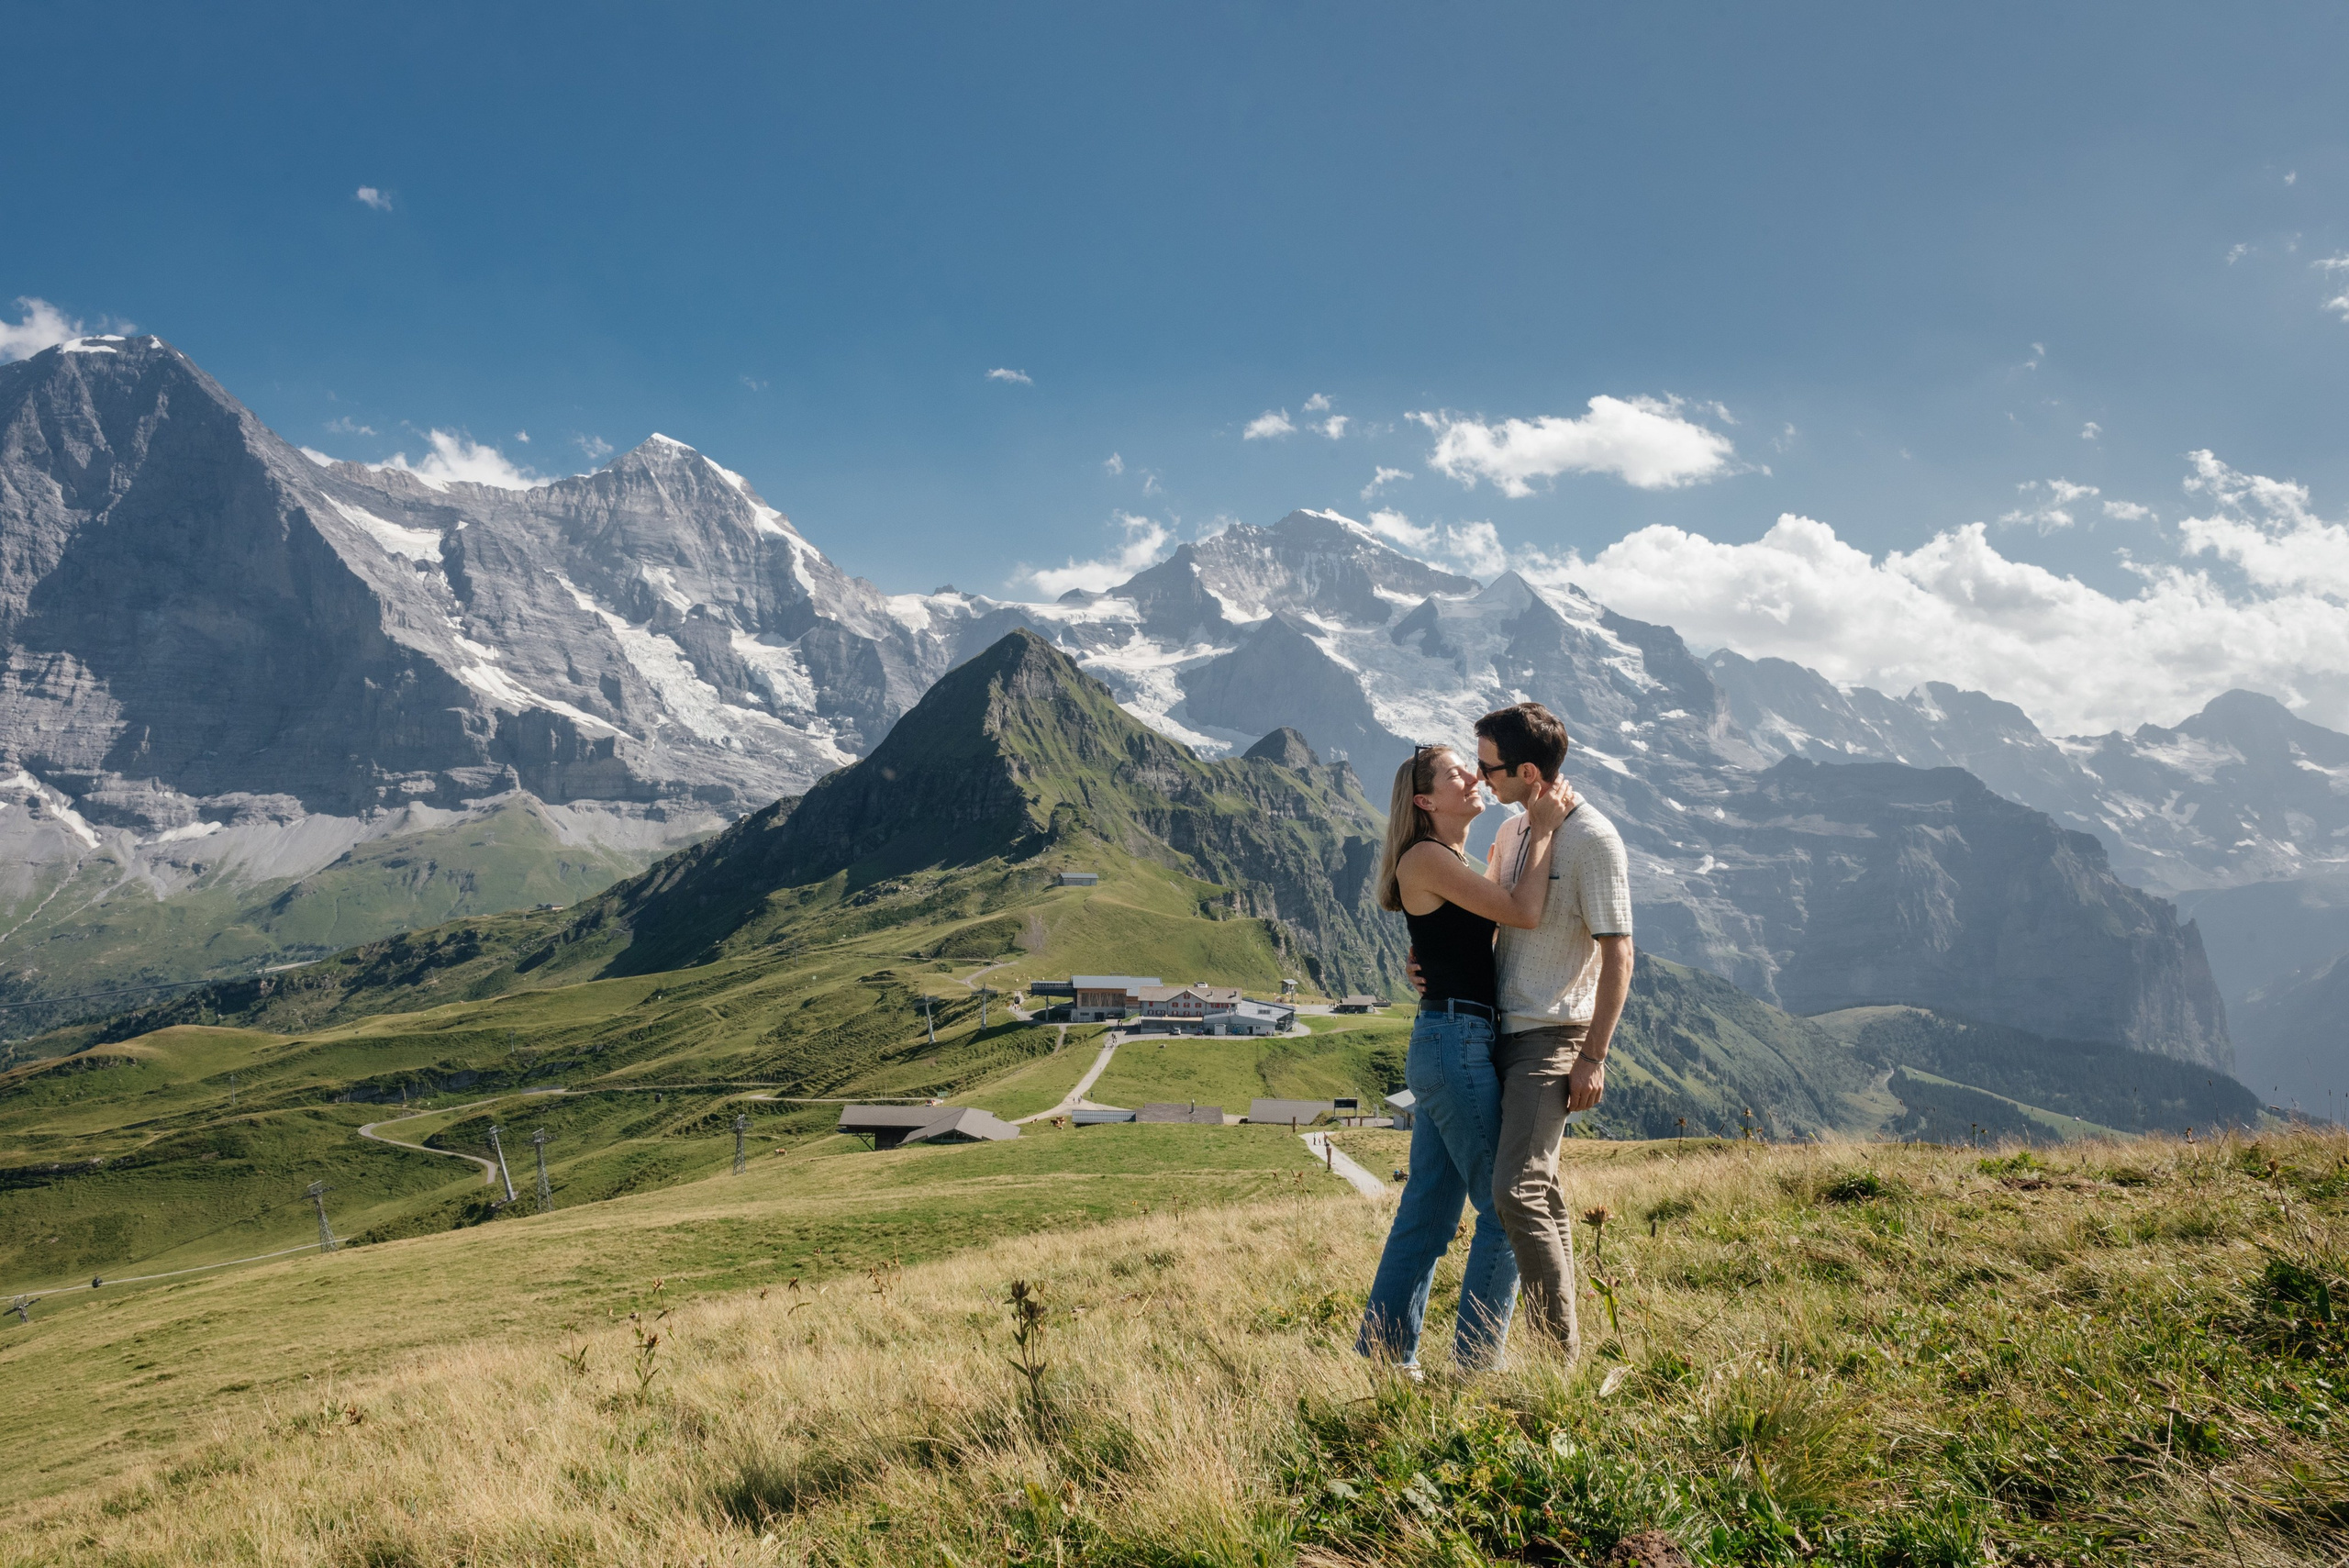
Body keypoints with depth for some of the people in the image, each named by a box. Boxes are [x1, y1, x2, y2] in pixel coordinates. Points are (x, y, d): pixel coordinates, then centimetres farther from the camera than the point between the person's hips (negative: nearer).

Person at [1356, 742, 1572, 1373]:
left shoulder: (1457, 863, 18)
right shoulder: (1425, 858, -12)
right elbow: (1523, 914, -17)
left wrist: (1538, 827, 12)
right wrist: (1542, 830, -9)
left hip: (1451, 1045, 10)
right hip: (1455, 1042, -10)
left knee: (1428, 1210, 13)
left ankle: (1384, 1358, 22)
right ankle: (1476, 1365, 9)